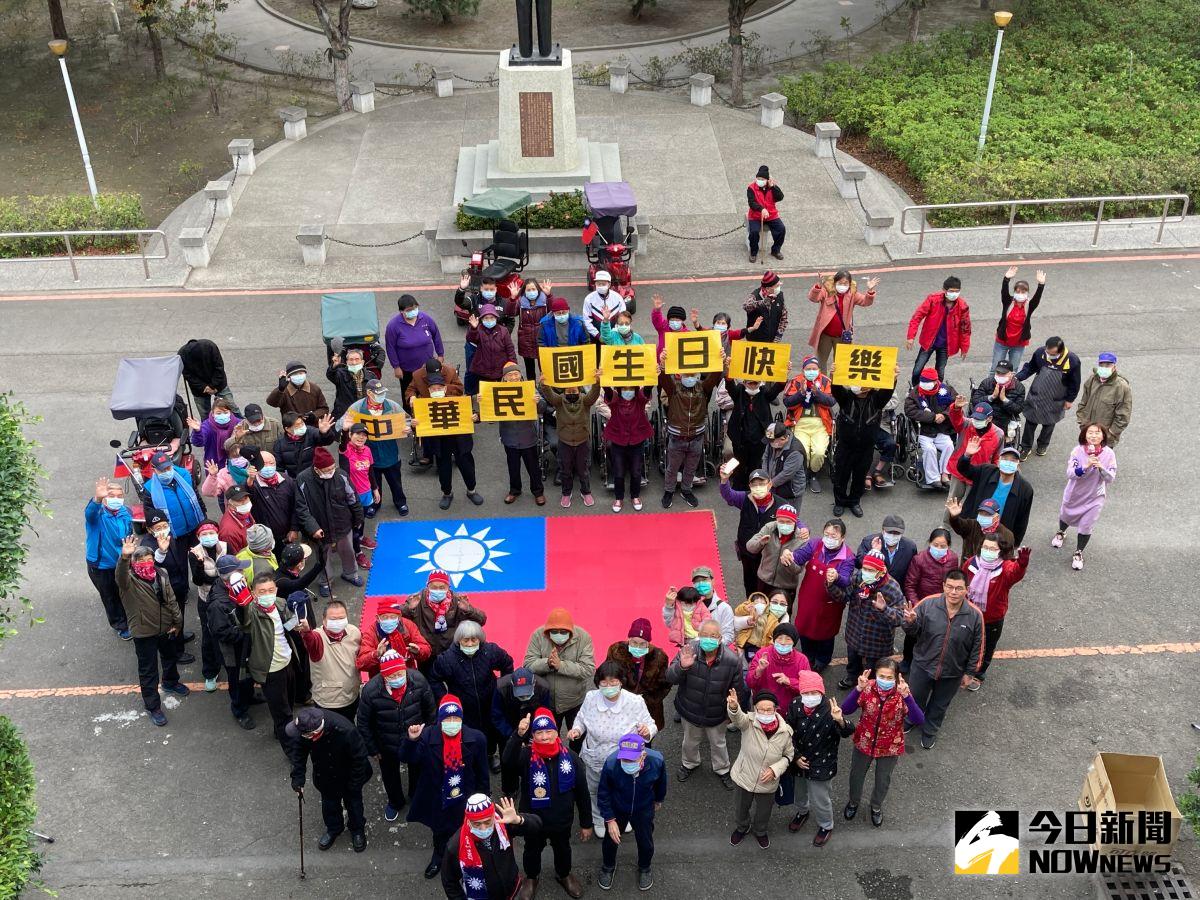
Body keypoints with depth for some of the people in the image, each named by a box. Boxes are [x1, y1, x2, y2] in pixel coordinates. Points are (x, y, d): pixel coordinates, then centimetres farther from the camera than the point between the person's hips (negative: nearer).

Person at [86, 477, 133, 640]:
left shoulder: (126, 513, -7)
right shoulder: (97, 513, -22)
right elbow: (89, 512, -48)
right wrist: (97, 498, -69)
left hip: (122, 563, 4)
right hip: (100, 566, -4)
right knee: (110, 597, 14)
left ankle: (129, 622, 45)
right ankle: (120, 626, 36)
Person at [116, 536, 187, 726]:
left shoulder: (160, 575, -6)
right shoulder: (129, 580, -22)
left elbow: (170, 599, 2)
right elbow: (121, 574, -48)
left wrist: (177, 622, 2)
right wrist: (125, 557, -68)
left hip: (166, 628, 6)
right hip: (144, 632, -6)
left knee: (170, 657, 29)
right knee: (148, 670, 5)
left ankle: (171, 682, 57)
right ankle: (153, 706, 19)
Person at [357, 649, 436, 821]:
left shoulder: (418, 680, -28)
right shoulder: (371, 690, -31)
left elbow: (431, 710, -8)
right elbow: (363, 723, -14)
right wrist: (372, 749, -6)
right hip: (387, 745, -1)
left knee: (417, 772, 26)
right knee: (390, 775, 25)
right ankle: (395, 802, 55)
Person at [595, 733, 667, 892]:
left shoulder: (656, 761, -34)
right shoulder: (611, 764, -38)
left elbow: (661, 782, -7)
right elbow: (603, 794, -18)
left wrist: (658, 800, 10)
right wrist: (610, 820, -17)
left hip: (644, 810, 1)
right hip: (616, 810, -1)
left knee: (645, 841, 21)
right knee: (610, 840, 22)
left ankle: (644, 869, 54)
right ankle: (608, 867, 55)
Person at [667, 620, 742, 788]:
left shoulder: (732, 660, -25)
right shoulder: (688, 651, -25)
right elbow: (670, 678, -23)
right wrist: (681, 667, -43)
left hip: (716, 714, -1)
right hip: (690, 710, 1)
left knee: (718, 743, 24)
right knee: (690, 741, 27)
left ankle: (722, 770, 52)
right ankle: (689, 764, 57)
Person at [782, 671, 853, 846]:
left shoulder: (829, 709, -27)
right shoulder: (794, 706, -16)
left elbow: (847, 733, -35)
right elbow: (789, 733, -4)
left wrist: (840, 721, -56)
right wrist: (796, 757, -10)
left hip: (821, 764, -4)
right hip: (798, 761, 4)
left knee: (819, 800, 14)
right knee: (799, 792, 29)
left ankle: (826, 826, 44)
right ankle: (802, 812, 61)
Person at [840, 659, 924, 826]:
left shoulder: (902, 693, -24)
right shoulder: (868, 688, -22)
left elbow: (919, 721, -35)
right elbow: (845, 710, -29)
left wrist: (906, 696, -48)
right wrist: (859, 688, -43)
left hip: (890, 748, -1)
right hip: (864, 743, 1)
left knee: (883, 781, 23)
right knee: (856, 776, 24)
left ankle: (876, 806, 54)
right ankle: (854, 802, 55)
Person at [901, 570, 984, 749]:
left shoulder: (975, 615, -20)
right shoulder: (928, 604, -22)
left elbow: (977, 647, -7)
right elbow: (913, 632, -10)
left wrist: (969, 673, 0)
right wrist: (910, 623, -33)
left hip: (952, 674, 0)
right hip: (923, 666, 0)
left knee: (940, 705, 25)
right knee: (915, 698, 25)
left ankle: (930, 731, 53)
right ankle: (911, 720, 58)